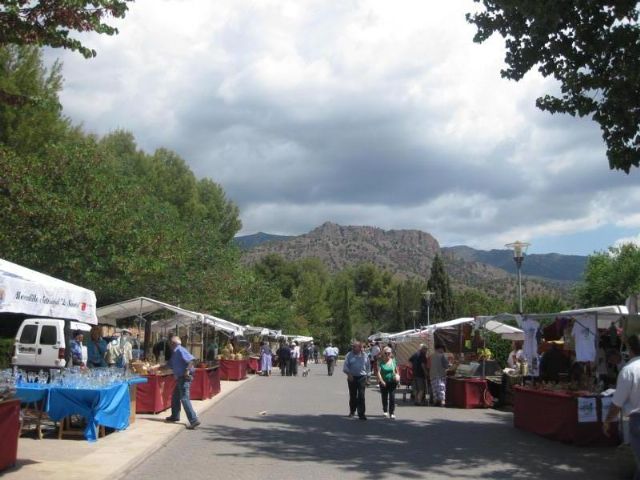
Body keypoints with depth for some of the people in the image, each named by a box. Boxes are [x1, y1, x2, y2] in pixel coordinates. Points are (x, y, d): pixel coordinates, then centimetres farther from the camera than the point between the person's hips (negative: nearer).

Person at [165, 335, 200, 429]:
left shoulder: (180, 350, -14)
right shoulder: (175, 352, 17)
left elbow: (191, 359, -27)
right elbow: (169, 364, 28)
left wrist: (187, 371, -28)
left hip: (184, 378, -10)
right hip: (180, 378, 10)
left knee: (184, 399, -13)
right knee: (175, 397, 22)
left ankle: (194, 420, -18)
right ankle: (175, 416, 36)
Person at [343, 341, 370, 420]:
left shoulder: (365, 356, 5)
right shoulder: (349, 355, 1)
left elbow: (368, 367, 13)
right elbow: (345, 367, 0)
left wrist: (367, 376, 8)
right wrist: (349, 373, -15)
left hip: (362, 378, 0)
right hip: (352, 378, 0)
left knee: (361, 396, -7)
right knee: (352, 395, 9)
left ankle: (361, 414, -5)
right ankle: (352, 411, 29)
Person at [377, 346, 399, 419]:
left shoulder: (393, 361, 3)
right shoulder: (381, 362, -5)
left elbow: (397, 371, 13)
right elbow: (378, 372, -11)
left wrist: (397, 376, -6)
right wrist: (381, 381, -19)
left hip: (392, 382, 0)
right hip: (384, 382, 0)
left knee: (392, 397, -8)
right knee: (384, 397, 11)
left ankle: (392, 413, -4)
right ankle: (385, 411, 30)